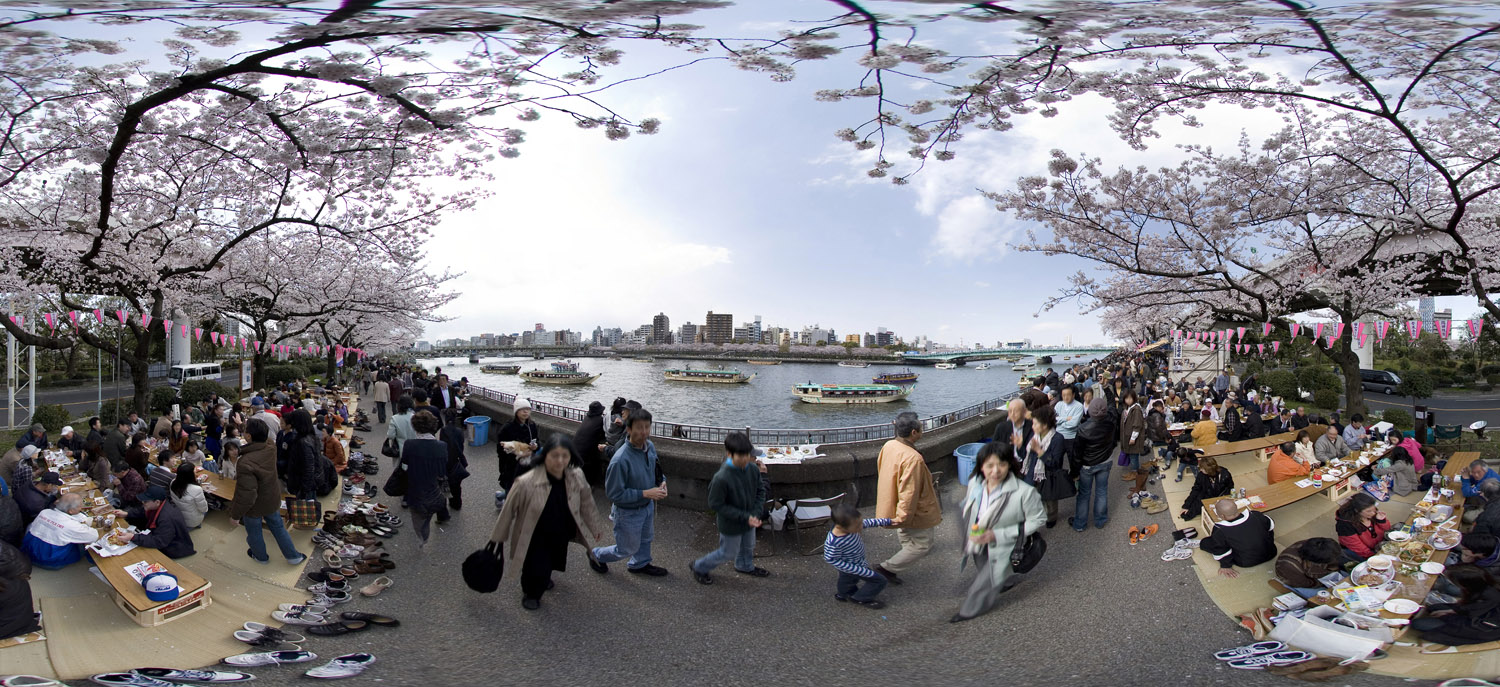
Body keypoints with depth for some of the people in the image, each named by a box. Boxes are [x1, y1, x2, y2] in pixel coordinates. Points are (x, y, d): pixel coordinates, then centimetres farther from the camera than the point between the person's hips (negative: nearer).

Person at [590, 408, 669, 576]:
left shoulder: (649, 446, -11)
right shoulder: (621, 460, -36)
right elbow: (614, 493, -28)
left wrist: (661, 482, -10)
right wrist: (644, 493, -29)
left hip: (648, 506, 7)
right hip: (628, 512, -7)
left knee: (646, 539, 30)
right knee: (627, 549, 15)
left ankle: (639, 564, 58)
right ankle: (597, 555, 43)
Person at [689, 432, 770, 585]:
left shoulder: (753, 469, -16)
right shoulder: (721, 478, -34)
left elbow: (760, 490, -1)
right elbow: (716, 505, -25)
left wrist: (756, 513, -14)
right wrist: (744, 517, -25)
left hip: (749, 520, 6)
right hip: (731, 524, -6)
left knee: (748, 547, 29)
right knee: (728, 552, 14)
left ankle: (745, 566, 60)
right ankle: (699, 568, 38)